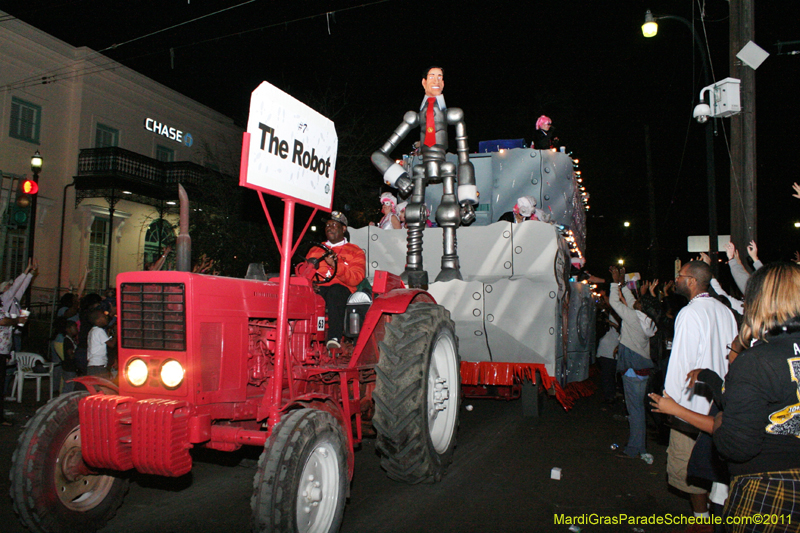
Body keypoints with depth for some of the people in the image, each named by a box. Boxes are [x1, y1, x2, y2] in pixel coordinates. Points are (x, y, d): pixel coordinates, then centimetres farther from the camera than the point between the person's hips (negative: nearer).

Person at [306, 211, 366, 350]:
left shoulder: (355, 252, 15)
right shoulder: (315, 250, 28)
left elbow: (356, 279, -2)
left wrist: (336, 265, -18)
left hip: (342, 290, -2)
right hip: (318, 289, 3)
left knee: (335, 291, -39)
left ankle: (335, 338, -44)